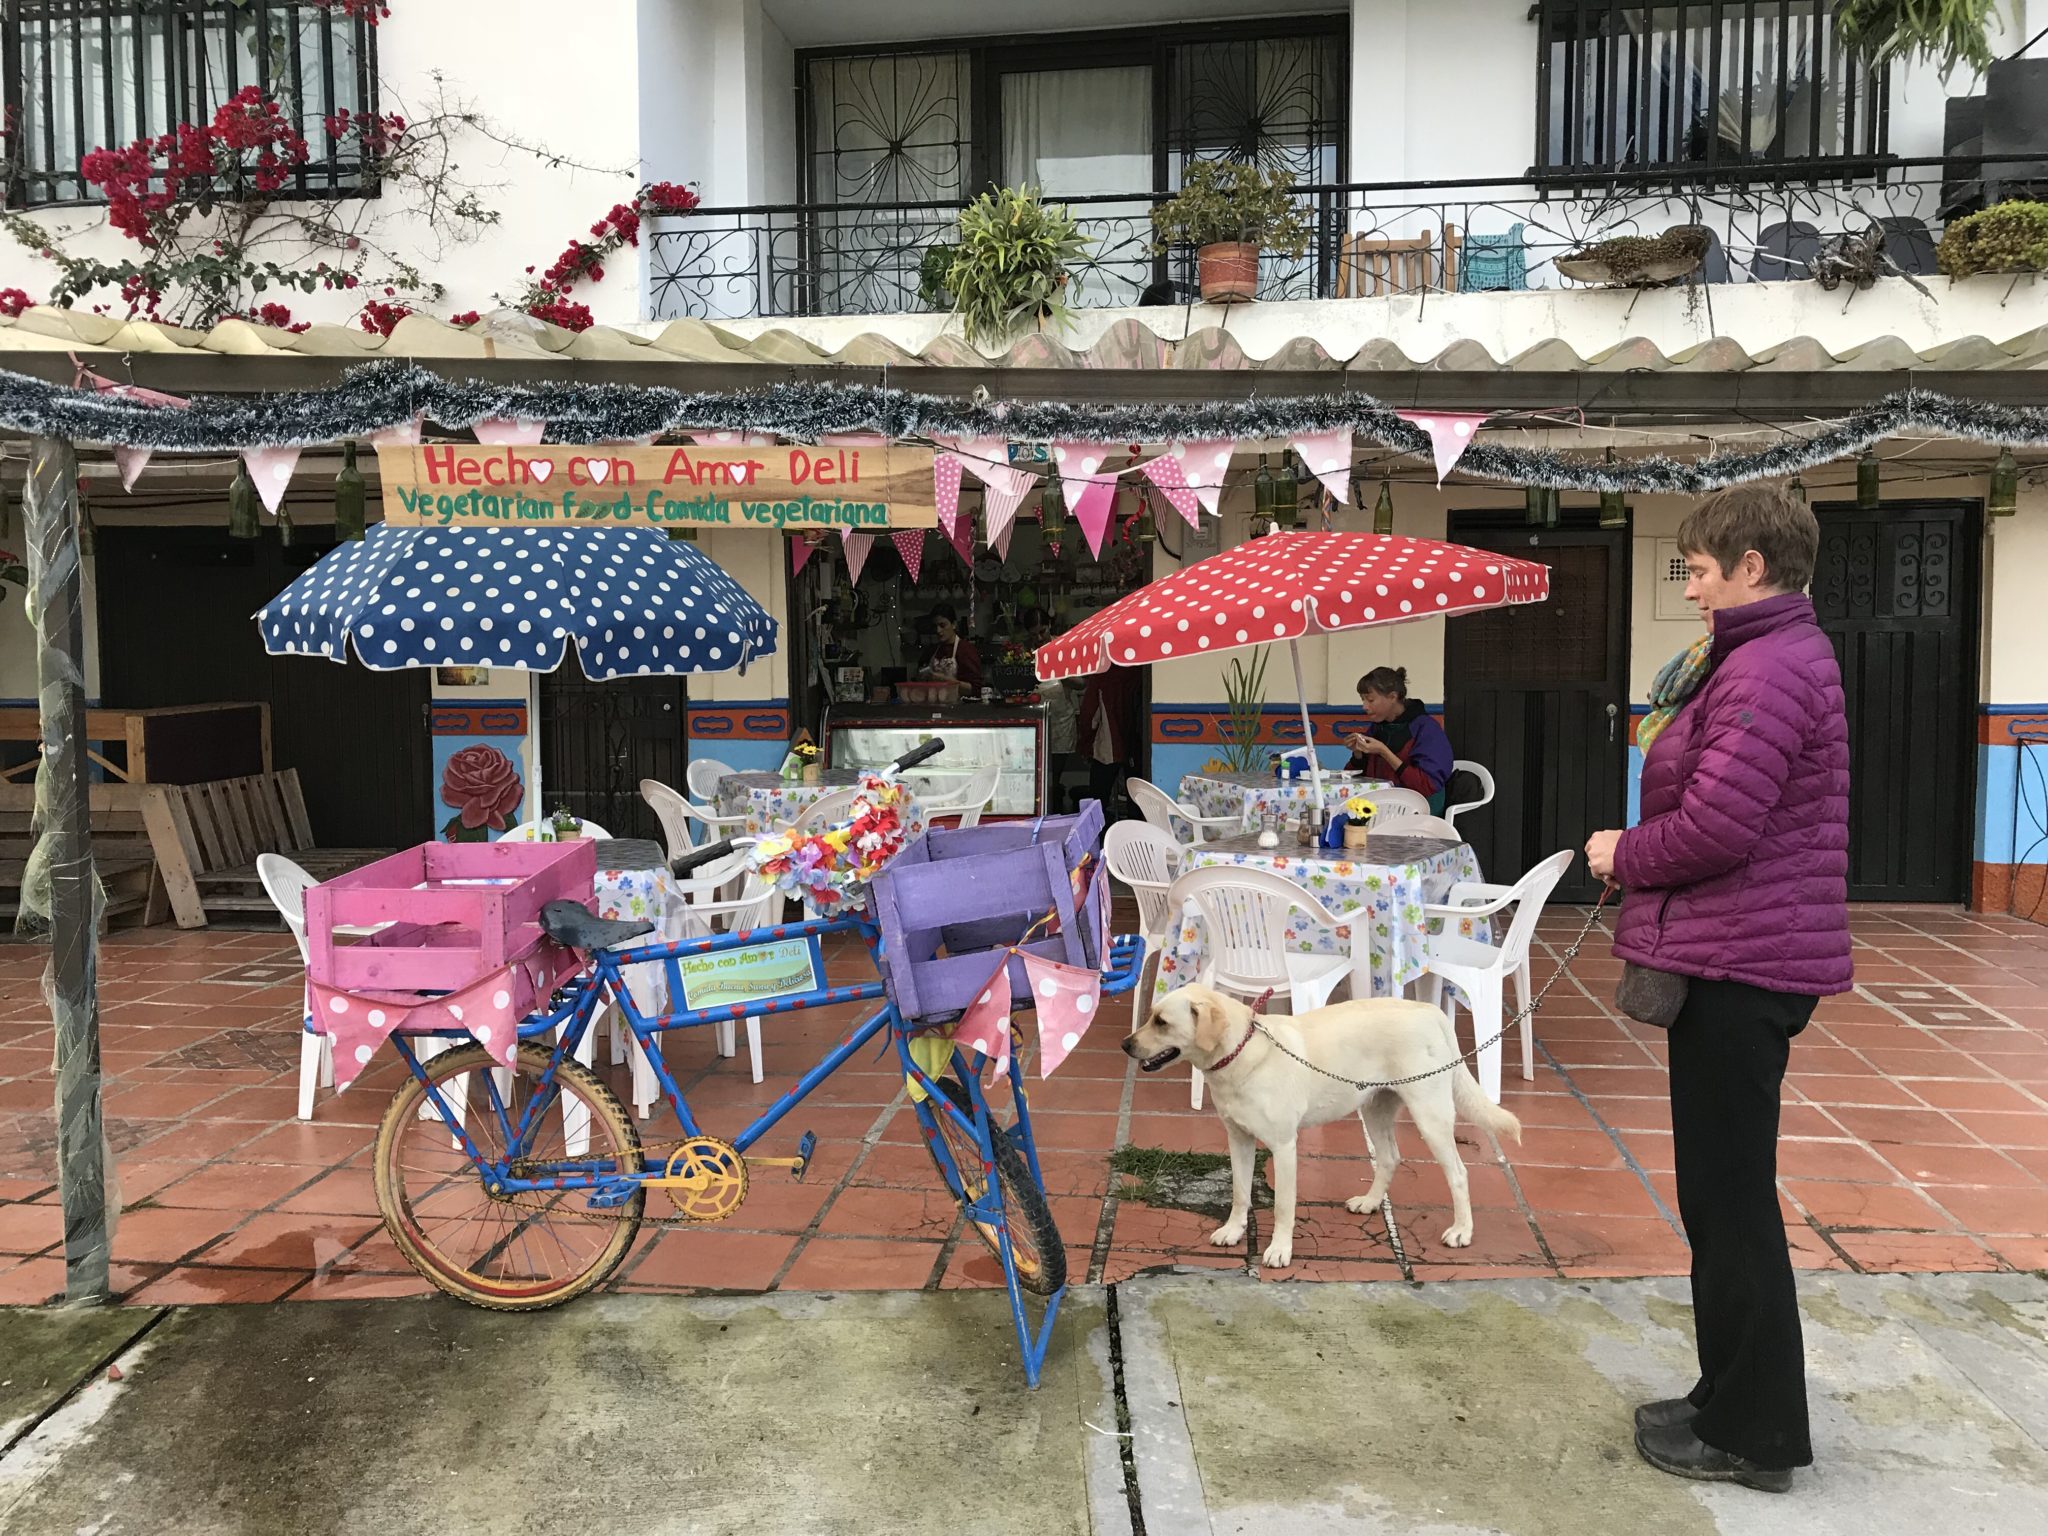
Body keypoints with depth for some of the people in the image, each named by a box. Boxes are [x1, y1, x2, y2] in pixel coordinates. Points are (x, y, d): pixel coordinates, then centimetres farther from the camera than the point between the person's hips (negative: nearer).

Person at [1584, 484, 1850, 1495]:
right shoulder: (1774, 655, 16)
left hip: (1740, 960, -11)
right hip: (1739, 953, 11)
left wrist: (1624, 857, -9)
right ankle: (1734, 1400, 32)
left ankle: (1753, 1436, 14)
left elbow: (1717, 826, -24)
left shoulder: (1765, 669, -18)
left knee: (1729, 1196, 0)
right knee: (1725, 1190, 18)